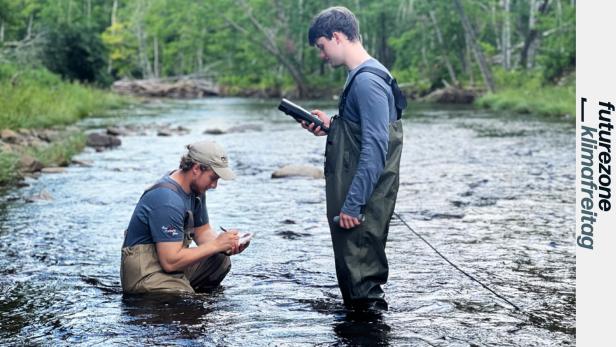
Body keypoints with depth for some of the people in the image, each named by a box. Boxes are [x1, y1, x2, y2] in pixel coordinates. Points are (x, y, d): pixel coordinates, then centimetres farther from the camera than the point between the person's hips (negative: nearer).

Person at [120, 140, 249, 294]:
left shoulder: (195, 189, 4)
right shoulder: (168, 200, -25)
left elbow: (202, 231, 15)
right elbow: (170, 262, -27)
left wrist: (228, 245, -6)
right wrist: (216, 245, -20)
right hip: (146, 275, -10)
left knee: (221, 260, 5)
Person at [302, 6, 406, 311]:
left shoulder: (367, 80, -17)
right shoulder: (361, 77, 14)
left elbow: (375, 148, -23)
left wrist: (352, 204, -23)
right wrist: (330, 126, 10)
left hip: (362, 204, -10)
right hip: (357, 199, 10)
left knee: (359, 271, -3)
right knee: (354, 265, 17)